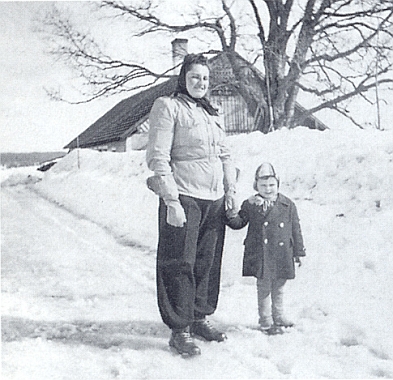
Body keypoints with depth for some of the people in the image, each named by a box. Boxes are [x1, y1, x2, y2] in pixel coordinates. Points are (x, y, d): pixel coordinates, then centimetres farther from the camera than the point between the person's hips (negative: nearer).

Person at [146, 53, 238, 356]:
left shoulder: (212, 113, 20)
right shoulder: (168, 107, -3)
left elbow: (225, 155, 24)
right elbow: (158, 157, -10)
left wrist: (230, 189, 11)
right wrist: (171, 200, -17)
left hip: (215, 200, 7)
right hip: (183, 198, -7)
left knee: (208, 262, 12)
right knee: (180, 264, -4)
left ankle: (200, 318, 26)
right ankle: (179, 330, 4)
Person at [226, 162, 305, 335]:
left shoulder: (287, 205, 3)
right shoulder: (251, 205, -1)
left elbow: (295, 230, 7)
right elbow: (239, 222, 4)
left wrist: (298, 251, 7)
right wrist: (232, 217, -19)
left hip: (282, 255, 2)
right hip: (260, 255, -2)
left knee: (278, 288, 15)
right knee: (264, 287, 4)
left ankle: (278, 316, 30)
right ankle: (266, 321, 14)